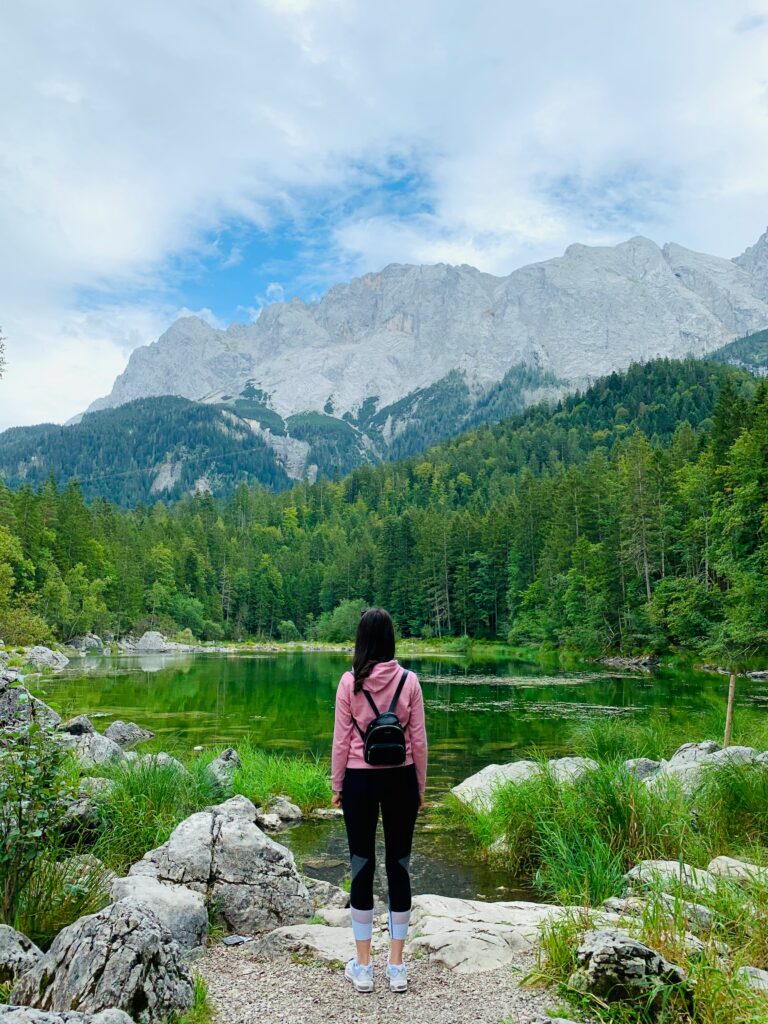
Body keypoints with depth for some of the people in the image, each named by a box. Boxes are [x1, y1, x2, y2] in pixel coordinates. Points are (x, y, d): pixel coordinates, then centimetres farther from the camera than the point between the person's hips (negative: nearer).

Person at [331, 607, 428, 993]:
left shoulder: (349, 681, -9)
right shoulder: (409, 680, -6)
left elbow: (341, 740, -4)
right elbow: (418, 740, -1)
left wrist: (337, 785, 8)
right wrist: (420, 787, 11)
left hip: (360, 780, -1)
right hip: (400, 778, 1)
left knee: (362, 866, 9)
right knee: (398, 866, 10)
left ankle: (363, 967, 21)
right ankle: (397, 967, 21)